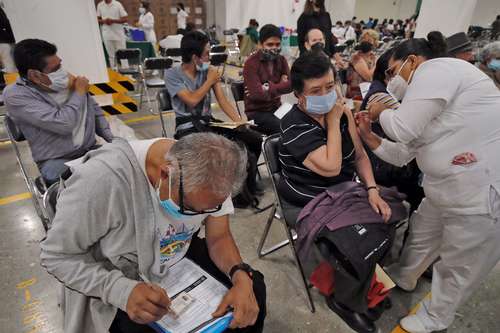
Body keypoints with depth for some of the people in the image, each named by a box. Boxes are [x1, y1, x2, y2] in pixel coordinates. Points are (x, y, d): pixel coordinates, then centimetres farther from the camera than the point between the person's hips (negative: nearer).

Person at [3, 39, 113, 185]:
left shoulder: (64, 82, 5)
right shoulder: (15, 95, -12)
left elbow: (95, 111, 16)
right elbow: (63, 124, -25)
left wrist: (113, 140, 4)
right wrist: (80, 92, -10)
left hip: (91, 151, 6)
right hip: (57, 161, -5)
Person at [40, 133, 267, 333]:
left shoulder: (208, 174, -20)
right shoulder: (101, 179, -34)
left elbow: (219, 237, -9)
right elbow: (56, 256, -20)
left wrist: (241, 277, -28)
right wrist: (122, 290, -34)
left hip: (182, 258, 4)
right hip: (118, 279, -2)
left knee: (252, 287, -5)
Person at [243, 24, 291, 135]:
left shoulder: (281, 60, 6)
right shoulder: (251, 63, -12)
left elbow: (290, 85, -3)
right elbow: (257, 94, -20)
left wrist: (269, 88, -15)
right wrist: (280, 86, -7)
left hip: (276, 109, 6)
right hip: (256, 112, -5)